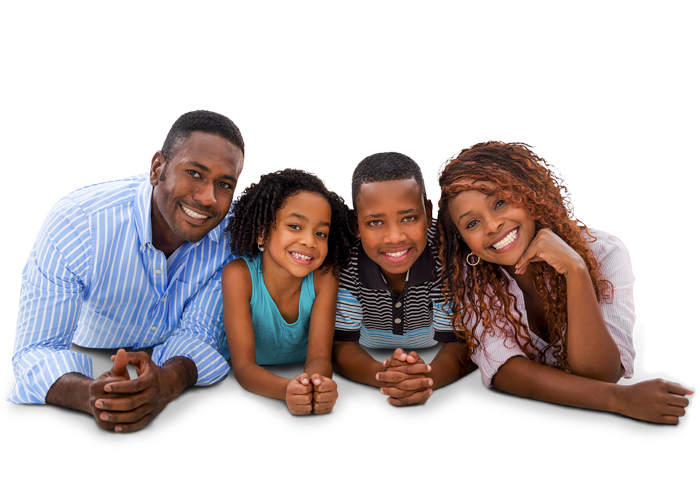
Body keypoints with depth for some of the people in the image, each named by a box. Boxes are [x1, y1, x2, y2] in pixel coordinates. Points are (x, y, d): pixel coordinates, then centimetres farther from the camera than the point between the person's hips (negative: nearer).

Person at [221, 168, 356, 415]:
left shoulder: (324, 276, -14)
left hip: (297, 377, 2)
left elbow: (319, 356, -19)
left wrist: (317, 382, -41)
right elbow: (243, 366, -23)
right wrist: (287, 390, -42)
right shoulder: (239, 275, -19)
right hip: (241, 386, -2)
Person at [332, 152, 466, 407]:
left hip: (433, 362, 0)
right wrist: (382, 374, -36)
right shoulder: (346, 261, -19)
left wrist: (427, 379, -38)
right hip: (371, 364, 1)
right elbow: (342, 343, -15)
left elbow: (457, 341, -16)